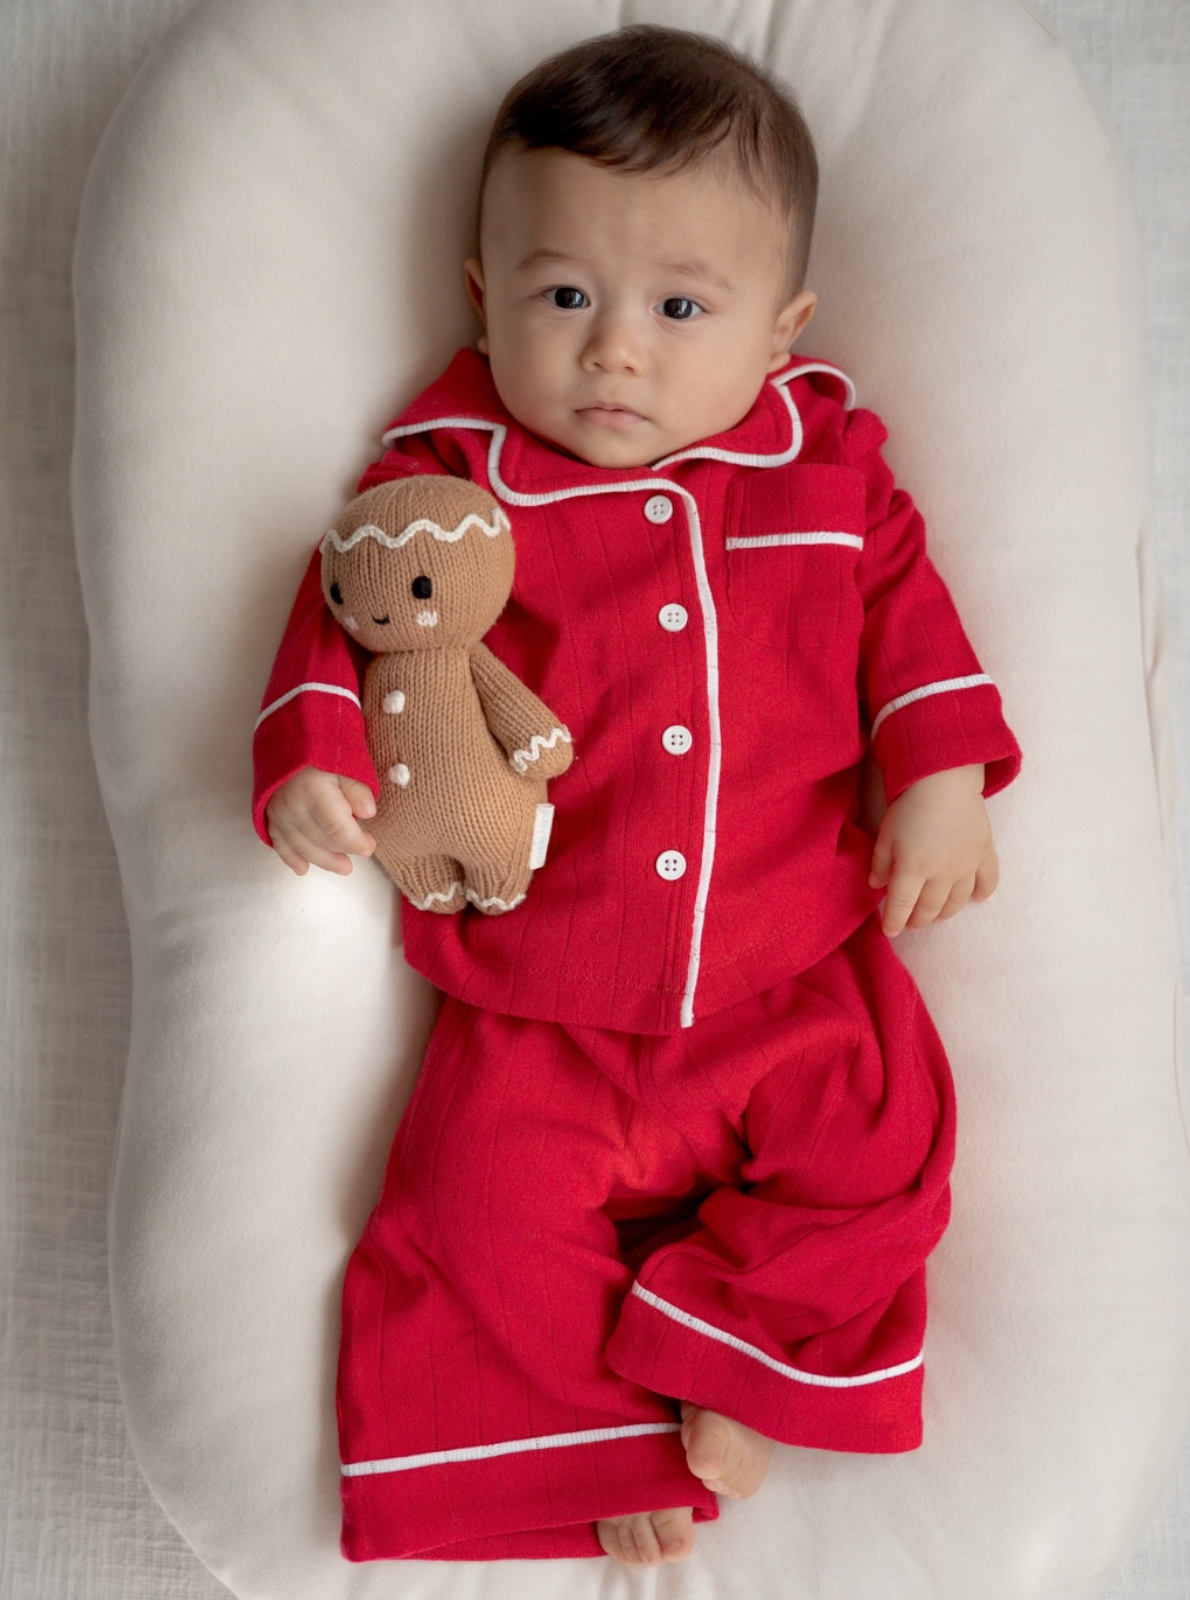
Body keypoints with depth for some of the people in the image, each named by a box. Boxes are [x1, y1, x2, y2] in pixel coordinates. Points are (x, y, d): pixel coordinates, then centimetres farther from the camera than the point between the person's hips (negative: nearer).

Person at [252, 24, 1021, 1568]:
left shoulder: (824, 469, 3)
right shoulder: (448, 479, -3)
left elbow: (907, 606, 10)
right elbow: (350, 614, 0)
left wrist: (944, 778, -1)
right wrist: (314, 759, -17)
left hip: (793, 977, 2)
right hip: (541, 1006, -1)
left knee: (881, 1147, -12)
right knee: (487, 1189, -14)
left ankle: (722, 1370, 6)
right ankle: (622, 1427, 7)